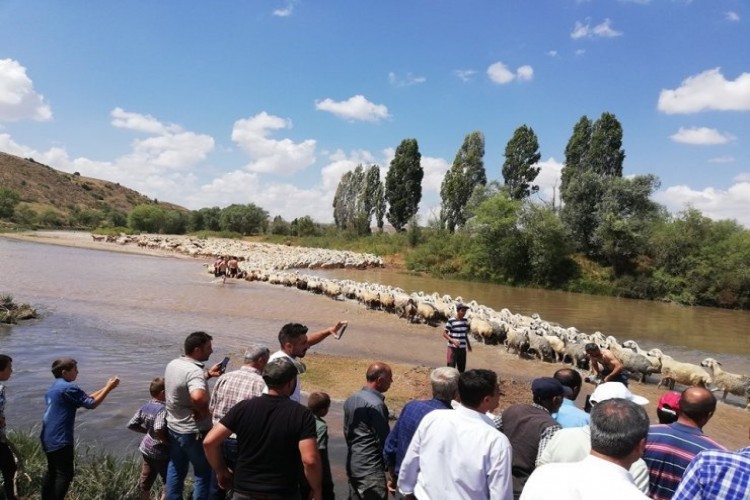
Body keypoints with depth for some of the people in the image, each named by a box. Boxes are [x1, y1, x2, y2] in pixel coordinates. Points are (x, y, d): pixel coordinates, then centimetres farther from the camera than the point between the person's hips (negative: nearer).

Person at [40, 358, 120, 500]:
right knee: (65, 475, -4)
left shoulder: (55, 387, 14)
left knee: (52, 472, 17)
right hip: (60, 440, -10)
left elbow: (85, 398, 15)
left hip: (49, 438, 10)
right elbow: (91, 403, -16)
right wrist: (109, 388, -7)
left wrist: (105, 387, 13)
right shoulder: (68, 388, -18)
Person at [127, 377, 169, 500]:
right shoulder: (162, 409, -25)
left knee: (145, 481, 21)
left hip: (147, 450, 8)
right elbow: (159, 430, -37)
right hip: (160, 453, -8)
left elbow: (131, 424, 5)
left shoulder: (144, 407, 0)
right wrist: (168, 442, -22)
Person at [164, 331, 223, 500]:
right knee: (204, 474, 11)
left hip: (173, 427, 8)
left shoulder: (173, 364, 0)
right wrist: (204, 411, -27)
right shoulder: (194, 371, -29)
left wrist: (208, 374, 11)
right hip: (193, 432, -8)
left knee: (176, 469, 24)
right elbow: (198, 397, -48)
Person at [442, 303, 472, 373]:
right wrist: (453, 340, -22)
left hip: (462, 348, 6)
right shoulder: (451, 321, -13)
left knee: (462, 367, 13)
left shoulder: (465, 321, 6)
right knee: (451, 367, -6)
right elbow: (444, 334, -10)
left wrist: (468, 344, 20)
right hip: (453, 348, -6)